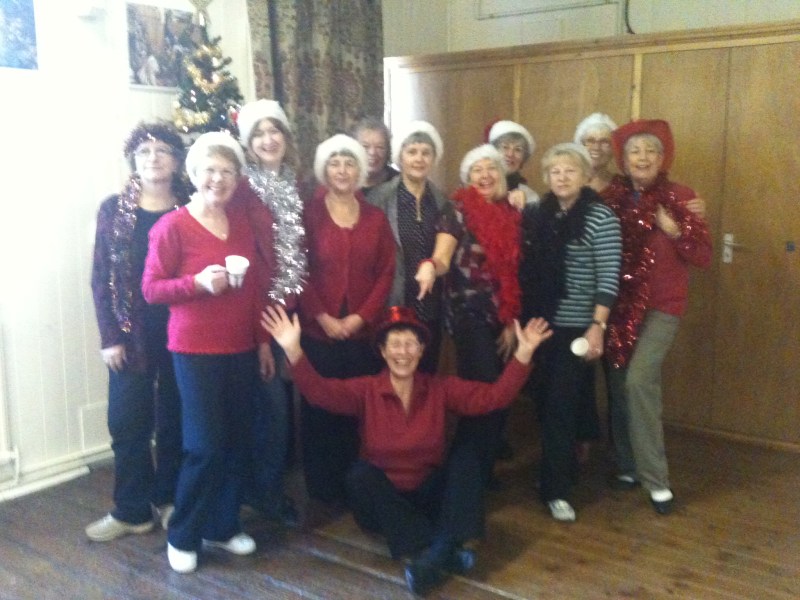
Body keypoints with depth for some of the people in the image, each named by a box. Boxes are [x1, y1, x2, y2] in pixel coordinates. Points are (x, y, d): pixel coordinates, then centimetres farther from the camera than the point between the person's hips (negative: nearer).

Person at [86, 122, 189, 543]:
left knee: (175, 418, 10)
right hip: (132, 331, 1)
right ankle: (132, 510, 20)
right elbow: (101, 277, 1)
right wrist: (109, 336, -5)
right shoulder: (113, 209, 2)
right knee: (128, 421, 5)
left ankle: (170, 499, 27)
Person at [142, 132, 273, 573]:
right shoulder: (172, 226, -8)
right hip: (196, 351, -5)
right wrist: (199, 282, -22)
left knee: (238, 443, 8)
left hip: (242, 349, 5)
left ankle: (223, 526, 26)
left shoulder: (242, 223, 9)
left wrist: (263, 339, 11)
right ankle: (183, 536, 17)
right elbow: (151, 289, -7)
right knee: (205, 446, -4)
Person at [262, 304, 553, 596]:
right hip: (382, 503, -1)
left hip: (429, 497, 1)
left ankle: (441, 548, -34)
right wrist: (293, 350, -41)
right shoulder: (366, 391, -9)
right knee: (360, 473, -30)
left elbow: (494, 396, -13)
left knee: (464, 455, -20)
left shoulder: (440, 388, -5)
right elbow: (318, 390, -25)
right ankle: (438, 551, -36)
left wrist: (523, 353, -25)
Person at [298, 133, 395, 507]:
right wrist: (323, 317, -11)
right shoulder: (309, 213, 1)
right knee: (319, 410, 4)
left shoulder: (376, 217, 10)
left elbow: (386, 272, 5)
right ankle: (322, 489, 17)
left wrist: (361, 316, -7)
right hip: (318, 330, -2)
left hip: (363, 331, 2)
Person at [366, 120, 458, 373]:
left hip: (429, 309, 4)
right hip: (388, 306, -4)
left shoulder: (442, 203, 6)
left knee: (426, 374, 13)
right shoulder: (380, 197, -6)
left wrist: (431, 265, -30)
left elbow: (444, 258, -7)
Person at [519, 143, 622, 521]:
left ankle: (557, 488, 9)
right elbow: (527, 269, 11)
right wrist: (522, 318, 6)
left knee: (561, 405, -2)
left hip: (577, 327, -5)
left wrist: (597, 326, -19)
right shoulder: (539, 214, 7)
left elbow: (609, 276, -13)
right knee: (548, 403, 12)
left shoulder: (601, 217, -8)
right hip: (542, 323, 5)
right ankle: (560, 470, 31)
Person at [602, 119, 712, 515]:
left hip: (661, 305, -3)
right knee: (618, 386, 6)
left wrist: (675, 230, -19)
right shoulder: (611, 198, 4)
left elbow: (703, 257, -6)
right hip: (619, 304, 4)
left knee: (639, 380, -17)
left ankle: (656, 478, -4)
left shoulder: (680, 198, -4)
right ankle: (628, 465, 25)